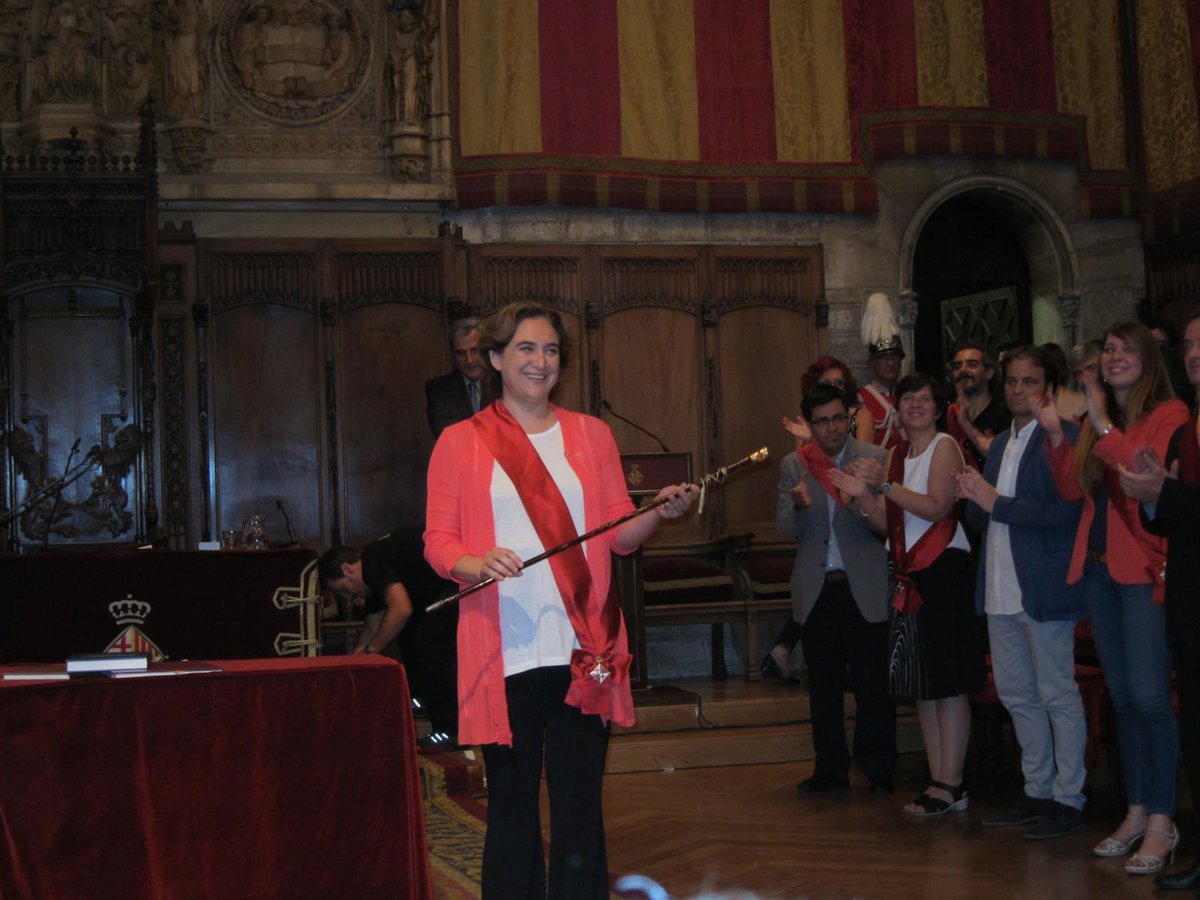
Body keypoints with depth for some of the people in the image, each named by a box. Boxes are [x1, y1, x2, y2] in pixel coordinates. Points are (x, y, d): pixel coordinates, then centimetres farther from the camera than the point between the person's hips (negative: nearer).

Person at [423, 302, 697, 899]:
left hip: (582, 651, 1)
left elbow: (618, 534, 11)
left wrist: (660, 514, -9)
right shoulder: (460, 442, 7)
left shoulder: (591, 434, 13)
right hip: (503, 654, -1)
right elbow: (438, 541, 2)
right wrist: (475, 563, -19)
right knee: (511, 808, 5)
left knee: (579, 808, 2)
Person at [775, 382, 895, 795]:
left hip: (864, 587, -2)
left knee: (872, 684, 0)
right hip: (816, 589, 3)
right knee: (823, 684, 10)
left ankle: (879, 769, 11)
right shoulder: (794, 465, 6)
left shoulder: (875, 459, 0)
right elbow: (786, 528, 0)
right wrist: (797, 503, -23)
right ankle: (830, 767, 20)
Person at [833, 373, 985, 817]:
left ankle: (951, 785, -4)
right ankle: (939, 782, 16)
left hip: (943, 569, -8)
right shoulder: (896, 455, 16)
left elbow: (938, 507, -17)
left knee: (947, 683, -7)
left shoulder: (944, 446, -4)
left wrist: (885, 484, -19)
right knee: (923, 684, 10)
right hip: (911, 573, 8)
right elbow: (888, 524, 10)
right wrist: (862, 495, -6)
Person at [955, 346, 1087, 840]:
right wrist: (974, 498, -5)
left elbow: (1064, 510, -22)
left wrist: (996, 502, -17)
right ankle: (1037, 792, 25)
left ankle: (1068, 799, 8)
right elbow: (979, 519, 17)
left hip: (1043, 589, -9)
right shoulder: (999, 445, 16)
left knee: (1057, 694, -1)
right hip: (1001, 590, 9)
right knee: (1016, 694, 14)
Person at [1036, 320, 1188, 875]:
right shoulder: (1096, 419, 16)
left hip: (1144, 569, -7)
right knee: (1122, 697, 11)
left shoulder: (1169, 415, -5)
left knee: (1148, 696, -11)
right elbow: (1072, 491, 10)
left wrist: (1104, 427, -17)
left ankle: (1162, 822, -3)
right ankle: (1137, 813, 18)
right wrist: (1055, 435, -1)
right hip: (1099, 568, 7)